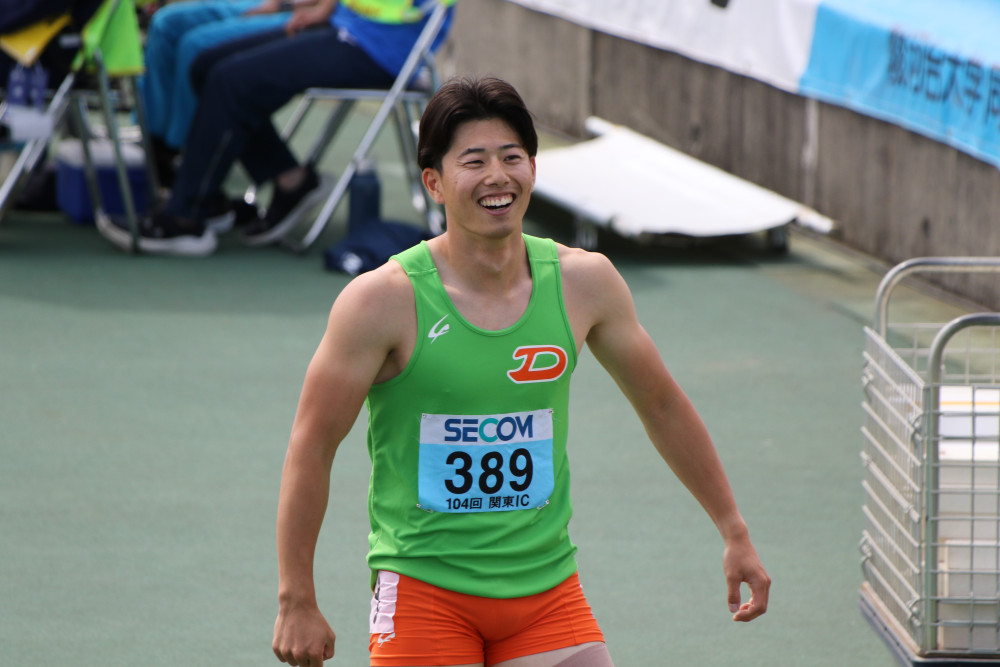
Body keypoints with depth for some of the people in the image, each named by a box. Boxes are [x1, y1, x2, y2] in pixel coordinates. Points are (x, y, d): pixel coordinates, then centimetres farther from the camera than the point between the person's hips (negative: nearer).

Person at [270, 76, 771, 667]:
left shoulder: (583, 282, 0)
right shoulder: (385, 300, -12)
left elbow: (662, 405, 14)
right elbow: (312, 446, -7)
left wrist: (734, 531, 17)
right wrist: (297, 602, -7)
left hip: (548, 591, 3)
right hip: (423, 590, -3)